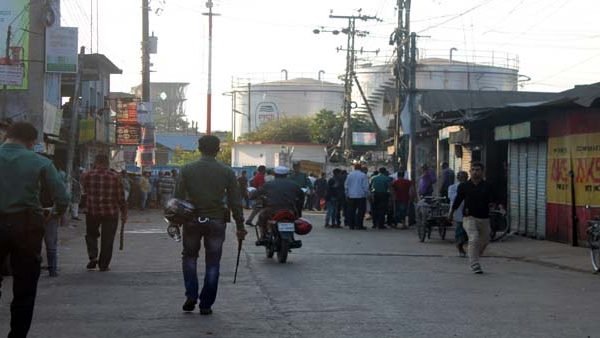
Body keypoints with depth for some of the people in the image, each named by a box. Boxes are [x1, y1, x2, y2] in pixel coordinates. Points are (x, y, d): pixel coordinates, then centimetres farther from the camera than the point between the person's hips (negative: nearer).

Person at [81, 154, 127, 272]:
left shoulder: (86, 176, -4)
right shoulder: (115, 176, -6)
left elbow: (85, 191, 11)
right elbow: (121, 197, -3)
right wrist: (124, 212, 6)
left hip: (92, 212, 1)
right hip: (111, 213, -1)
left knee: (91, 235, 22)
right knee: (107, 239, 8)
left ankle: (93, 256, 4)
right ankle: (103, 265, 10)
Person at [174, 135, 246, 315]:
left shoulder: (187, 170, -1)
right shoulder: (227, 172, -1)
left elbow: (178, 197, -3)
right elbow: (235, 202, 0)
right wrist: (240, 226, 5)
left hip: (192, 221, 0)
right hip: (216, 221, 0)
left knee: (189, 257, 19)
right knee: (212, 262, 7)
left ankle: (191, 295, 5)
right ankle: (206, 305, 8)